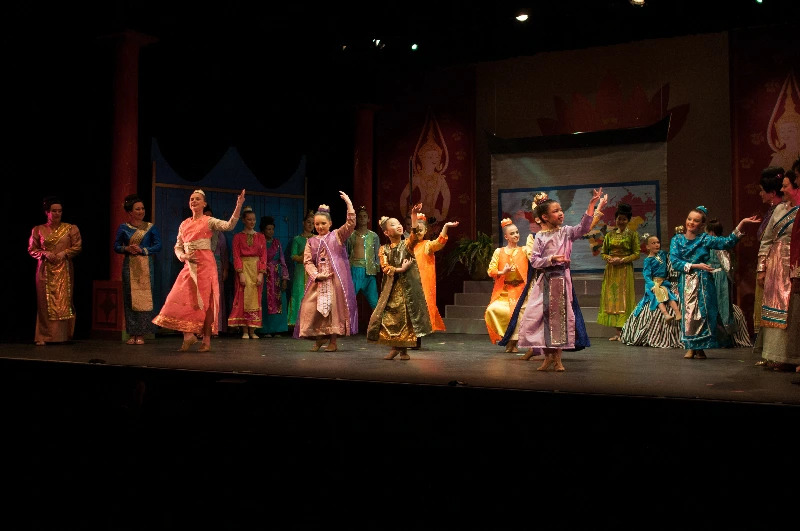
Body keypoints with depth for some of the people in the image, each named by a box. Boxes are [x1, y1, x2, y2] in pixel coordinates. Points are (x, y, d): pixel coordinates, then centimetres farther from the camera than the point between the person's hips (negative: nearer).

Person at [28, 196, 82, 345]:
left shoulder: (71, 228, 7)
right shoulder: (38, 230, 9)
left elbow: (77, 247, 3)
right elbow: (31, 249, 9)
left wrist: (64, 253, -12)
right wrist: (45, 253, -9)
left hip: (64, 270, 0)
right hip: (45, 270, 1)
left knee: (64, 301, -5)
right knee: (45, 302, -1)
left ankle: (63, 335, 1)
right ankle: (44, 336, 3)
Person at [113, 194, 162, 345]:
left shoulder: (151, 227, 6)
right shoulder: (123, 228, 8)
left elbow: (158, 246, 1)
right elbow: (116, 246, 9)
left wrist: (142, 250, -12)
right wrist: (127, 249, -11)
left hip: (145, 266, -1)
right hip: (129, 266, 1)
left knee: (144, 297, -5)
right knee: (129, 297, 0)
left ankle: (141, 334, 0)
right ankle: (132, 334, 6)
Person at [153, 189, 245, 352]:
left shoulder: (209, 221, 1)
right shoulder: (184, 224, 15)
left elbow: (229, 225, -15)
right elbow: (178, 247, 18)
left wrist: (238, 206, -26)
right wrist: (184, 256, -4)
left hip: (205, 265, -5)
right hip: (189, 266, 5)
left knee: (205, 301, -3)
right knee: (183, 300, -3)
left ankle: (206, 340, 2)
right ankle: (188, 336, 9)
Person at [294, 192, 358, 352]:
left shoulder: (337, 235, 7)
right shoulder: (311, 241, 13)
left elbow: (351, 223, -6)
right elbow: (307, 261, 5)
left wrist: (348, 204, -12)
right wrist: (316, 275, -10)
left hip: (335, 279, -3)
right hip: (318, 279, 3)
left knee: (334, 308, -3)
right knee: (311, 307, -1)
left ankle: (333, 341, 6)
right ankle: (319, 338, 17)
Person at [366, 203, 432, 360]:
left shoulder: (407, 244, 4)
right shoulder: (384, 249, 7)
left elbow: (415, 236, -18)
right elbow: (385, 267, -5)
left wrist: (414, 216, -29)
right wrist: (400, 269, -16)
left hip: (409, 286, -1)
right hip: (392, 287, 2)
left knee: (407, 316, -2)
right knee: (390, 316, -2)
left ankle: (404, 349, 8)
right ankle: (394, 347, 13)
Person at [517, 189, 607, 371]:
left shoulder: (566, 232, 5)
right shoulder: (540, 236, 2)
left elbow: (583, 227, -12)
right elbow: (534, 260, -4)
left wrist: (592, 204, -20)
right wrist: (551, 259, -19)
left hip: (562, 279, 1)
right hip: (545, 280, 0)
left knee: (561, 316, 1)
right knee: (541, 316, -2)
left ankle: (557, 357, 12)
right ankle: (548, 356, 14)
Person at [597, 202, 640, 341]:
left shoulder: (632, 234, 1)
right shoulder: (610, 234, 11)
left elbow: (637, 254, -3)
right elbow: (603, 252, 12)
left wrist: (622, 260, -14)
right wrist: (609, 259, -9)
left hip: (625, 270, -4)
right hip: (611, 270, 4)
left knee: (624, 299, -4)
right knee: (611, 298, 1)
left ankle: (623, 332, -2)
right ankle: (617, 332, 6)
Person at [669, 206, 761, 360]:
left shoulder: (705, 239, 2)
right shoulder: (677, 240, 3)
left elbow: (728, 242, -9)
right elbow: (674, 261, -7)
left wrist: (742, 223, -16)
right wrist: (696, 266, -15)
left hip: (704, 282, 0)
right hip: (686, 282, 1)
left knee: (703, 313, -2)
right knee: (688, 313, -1)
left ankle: (700, 349, 7)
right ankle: (690, 347, 8)